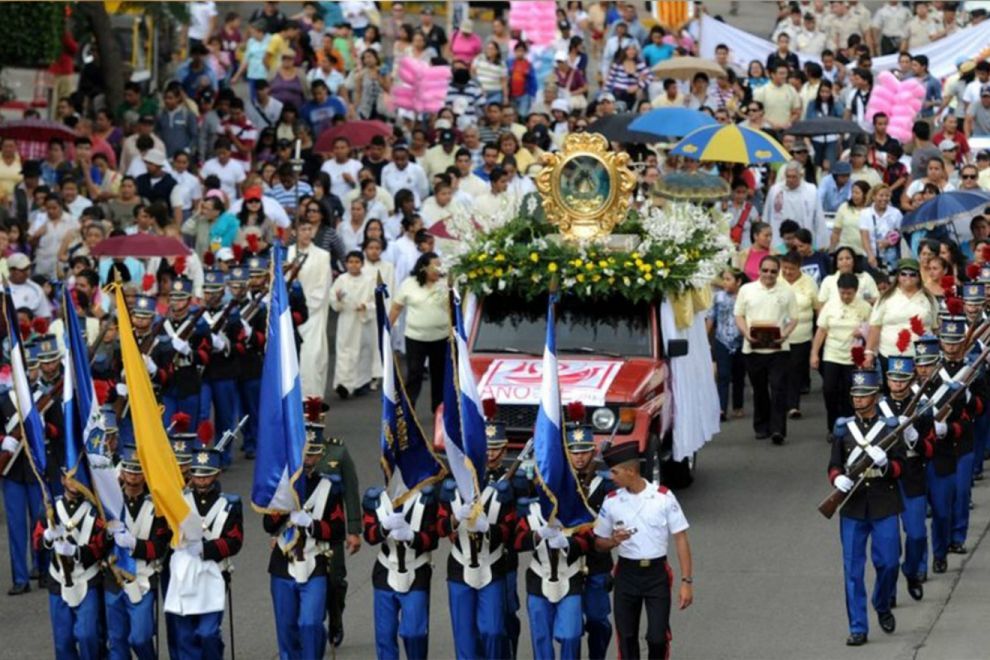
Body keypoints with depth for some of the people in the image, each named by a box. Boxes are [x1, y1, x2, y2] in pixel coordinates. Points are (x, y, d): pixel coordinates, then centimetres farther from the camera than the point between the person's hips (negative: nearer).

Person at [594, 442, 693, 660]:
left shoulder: (663, 497, -7)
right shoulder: (612, 501, 1)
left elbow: (681, 539, -4)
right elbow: (599, 544, 11)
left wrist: (686, 582, -9)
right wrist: (614, 541, -14)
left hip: (657, 572, -3)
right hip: (626, 574, 3)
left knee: (658, 637, -7)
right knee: (626, 638, 6)